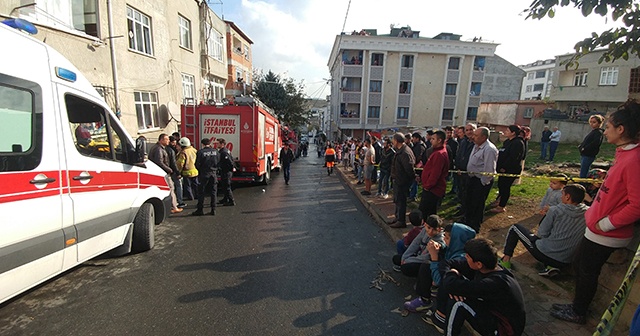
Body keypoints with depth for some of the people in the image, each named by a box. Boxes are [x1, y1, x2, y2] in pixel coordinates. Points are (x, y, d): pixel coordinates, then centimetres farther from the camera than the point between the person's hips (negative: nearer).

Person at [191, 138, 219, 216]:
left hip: (204, 174, -3)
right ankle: (213, 210, 11)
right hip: (214, 173, 3)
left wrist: (200, 170, 11)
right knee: (213, 192, 8)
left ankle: (200, 210, 10)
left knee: (201, 192, 6)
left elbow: (197, 164, -7)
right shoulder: (215, 151, 3)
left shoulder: (201, 152, -8)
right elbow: (219, 162, 5)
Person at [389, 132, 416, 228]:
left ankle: (401, 221, 10)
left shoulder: (404, 153, -25)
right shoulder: (400, 150, 10)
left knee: (400, 200, -1)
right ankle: (398, 217, 34)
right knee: (397, 200, 20)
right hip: (398, 180, 11)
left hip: (402, 181, -11)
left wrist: (414, 177, -14)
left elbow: (409, 167, -26)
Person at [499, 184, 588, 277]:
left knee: (515, 228, 13)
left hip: (545, 254, -5)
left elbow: (542, 234, -9)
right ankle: (552, 267, 10)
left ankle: (506, 260, 11)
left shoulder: (555, 210, -13)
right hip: (566, 262, 5)